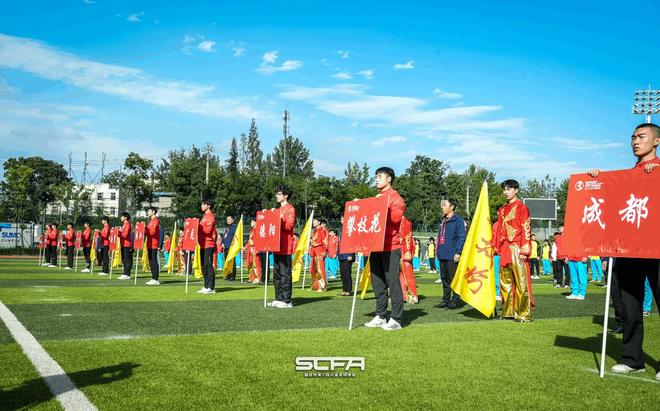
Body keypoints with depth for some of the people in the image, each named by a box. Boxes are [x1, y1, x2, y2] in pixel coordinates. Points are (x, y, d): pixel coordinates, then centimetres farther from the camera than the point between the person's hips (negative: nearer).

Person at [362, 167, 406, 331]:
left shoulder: (395, 197, -3)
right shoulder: (376, 198, 21)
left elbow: (396, 217, -18)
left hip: (390, 246, -8)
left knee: (392, 281, -7)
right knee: (377, 282, 9)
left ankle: (396, 319, -4)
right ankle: (380, 316, 16)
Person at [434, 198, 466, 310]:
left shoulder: (458, 220, -6)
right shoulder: (443, 221, 18)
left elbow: (462, 237, -11)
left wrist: (458, 252, -17)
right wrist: (439, 251, 17)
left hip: (452, 256, -8)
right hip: (442, 255, 8)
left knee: (454, 279, -3)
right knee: (445, 279, 12)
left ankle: (455, 300, 3)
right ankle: (445, 300, 19)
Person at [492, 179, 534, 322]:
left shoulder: (522, 207, -3)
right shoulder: (502, 210, 16)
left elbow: (526, 230, -9)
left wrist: (524, 250, -15)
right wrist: (496, 247, 13)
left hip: (517, 249, -7)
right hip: (505, 250, 7)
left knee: (521, 282, -6)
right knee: (505, 282, 10)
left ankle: (523, 313, -2)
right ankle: (508, 311, 18)